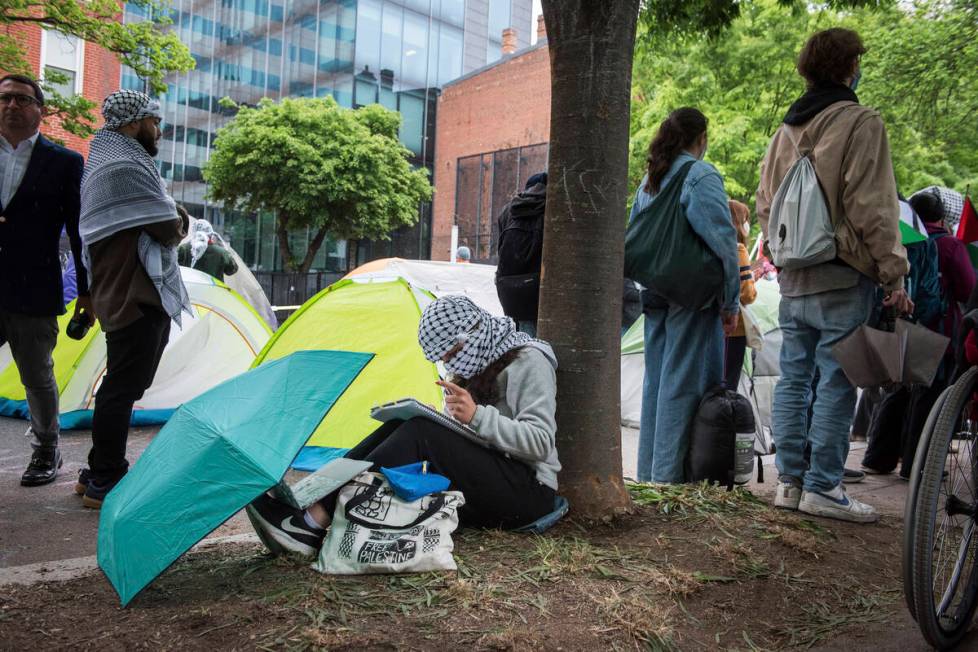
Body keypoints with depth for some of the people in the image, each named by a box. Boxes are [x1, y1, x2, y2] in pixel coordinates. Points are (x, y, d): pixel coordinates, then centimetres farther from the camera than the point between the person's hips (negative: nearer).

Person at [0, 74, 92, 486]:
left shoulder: (64, 162, 1)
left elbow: (79, 232, 2)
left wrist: (87, 292, 0)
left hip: (33, 293, -2)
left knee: (38, 377, 8)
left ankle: (46, 452, 26)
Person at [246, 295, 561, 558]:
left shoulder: (528, 361, -10)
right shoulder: (475, 364, 15)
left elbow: (540, 442, -19)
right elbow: (457, 432, 16)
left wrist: (478, 415, -29)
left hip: (528, 491, -8)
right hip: (483, 480, 8)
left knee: (420, 433, -26)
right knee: (402, 426, -14)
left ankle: (313, 523, -31)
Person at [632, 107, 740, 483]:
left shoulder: (649, 180, 14)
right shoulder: (701, 175, -8)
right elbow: (723, 240, -13)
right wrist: (731, 301, -8)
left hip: (656, 294, 7)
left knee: (656, 377, 13)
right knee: (683, 380, -3)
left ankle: (649, 468, 19)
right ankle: (670, 470, 1)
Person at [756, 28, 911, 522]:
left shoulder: (786, 129, 14)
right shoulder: (860, 122, -6)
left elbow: (764, 205, 16)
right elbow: (872, 208, -12)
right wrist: (895, 276, -8)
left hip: (792, 278, 7)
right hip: (842, 278, -6)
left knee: (793, 379, 9)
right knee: (836, 384, -2)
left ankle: (790, 480, 14)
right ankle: (822, 488, 2)